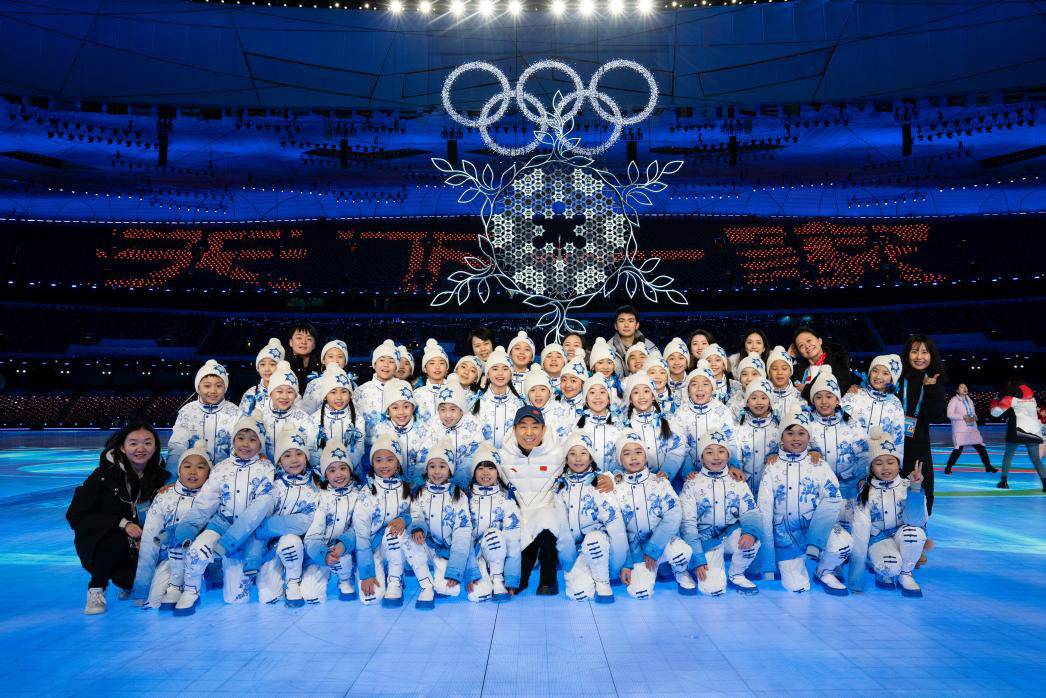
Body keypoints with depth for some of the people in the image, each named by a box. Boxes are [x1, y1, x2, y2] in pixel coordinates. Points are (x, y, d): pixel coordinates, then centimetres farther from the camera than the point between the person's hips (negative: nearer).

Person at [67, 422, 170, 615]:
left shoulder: (162, 477, -5)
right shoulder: (105, 474, -13)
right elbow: (75, 516, -14)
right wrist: (122, 523, -25)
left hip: (139, 546, 3)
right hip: (96, 544, -3)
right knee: (117, 540, -36)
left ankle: (127, 581, 14)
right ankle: (96, 588, -7)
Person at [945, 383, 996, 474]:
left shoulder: (969, 400, 16)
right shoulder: (954, 400, -3)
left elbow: (973, 413, 22)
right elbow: (949, 414, -11)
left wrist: (974, 417, -1)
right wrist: (963, 417, -19)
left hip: (972, 429, 6)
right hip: (960, 430, -6)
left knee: (981, 447, 5)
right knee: (958, 449, -12)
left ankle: (988, 466, 18)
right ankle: (948, 468, 0)